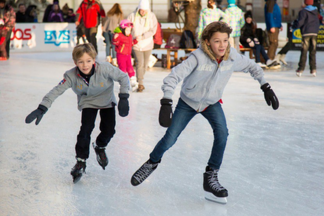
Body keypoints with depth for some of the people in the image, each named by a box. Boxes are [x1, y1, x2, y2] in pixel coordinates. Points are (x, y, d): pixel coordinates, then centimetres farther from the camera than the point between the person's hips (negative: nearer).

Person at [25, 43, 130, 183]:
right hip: (88, 103, 0)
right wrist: (41, 109, -35)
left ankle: (100, 147, 27)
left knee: (108, 130, -8)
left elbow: (123, 77, -21)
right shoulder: (71, 76, -28)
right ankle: (81, 161, 0)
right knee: (85, 129, -16)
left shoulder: (105, 69, -33)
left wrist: (123, 98, -26)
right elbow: (56, 91, -27)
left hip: (107, 101, 0)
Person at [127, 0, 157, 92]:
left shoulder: (152, 16, -6)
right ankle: (140, 84, -8)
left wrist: (142, 37, -22)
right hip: (136, 45, -2)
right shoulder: (132, 16, -7)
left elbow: (153, 30, -11)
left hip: (147, 44, 2)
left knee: (145, 64, 11)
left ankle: (139, 80, 31)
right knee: (139, 63, -14)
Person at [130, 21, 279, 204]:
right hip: (188, 102, -2)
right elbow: (173, 77, -36)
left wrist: (266, 87, -4)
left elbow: (252, 67, 1)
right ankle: (152, 163, 32)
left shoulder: (233, 57, -20)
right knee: (169, 139, 0)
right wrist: (166, 103, -47)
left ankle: (211, 177, -8)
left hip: (212, 103, 2)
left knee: (222, 133, -22)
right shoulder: (198, 57, -32)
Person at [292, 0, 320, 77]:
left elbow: (300, 22, -12)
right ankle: (313, 70, 3)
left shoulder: (303, 11, -5)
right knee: (313, 52, 6)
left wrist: (294, 26, 6)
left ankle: (300, 70, -5)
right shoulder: (315, 11, 13)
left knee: (304, 52, -4)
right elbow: (318, 23, 16)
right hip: (314, 33, 4)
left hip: (306, 34, -4)